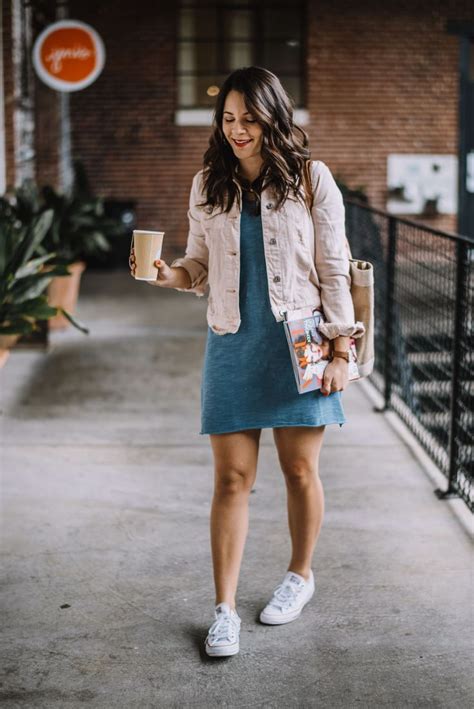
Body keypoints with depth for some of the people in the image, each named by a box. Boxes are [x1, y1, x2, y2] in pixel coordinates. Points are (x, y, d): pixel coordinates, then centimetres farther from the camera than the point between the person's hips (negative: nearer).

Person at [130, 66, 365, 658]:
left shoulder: (312, 179, -2)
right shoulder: (207, 186, 6)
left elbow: (333, 270, -1)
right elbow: (201, 265, 13)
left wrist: (339, 351, -5)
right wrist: (171, 275, -10)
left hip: (299, 342, -2)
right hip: (232, 344, 2)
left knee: (300, 470, 8)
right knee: (232, 477, 0)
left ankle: (300, 575, 32)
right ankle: (224, 610, 8)